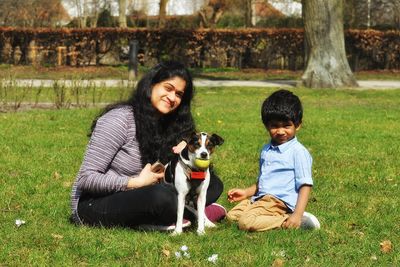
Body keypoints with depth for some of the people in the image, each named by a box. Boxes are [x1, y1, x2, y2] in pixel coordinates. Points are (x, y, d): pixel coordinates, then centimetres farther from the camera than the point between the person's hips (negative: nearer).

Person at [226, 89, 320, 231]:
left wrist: (297, 215, -24)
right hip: (261, 198, 9)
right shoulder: (266, 150, 17)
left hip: (279, 202, -9)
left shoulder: (298, 152, -9)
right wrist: (246, 192, 17)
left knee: (246, 222, -28)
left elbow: (305, 186, -14)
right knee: (231, 215, 1)